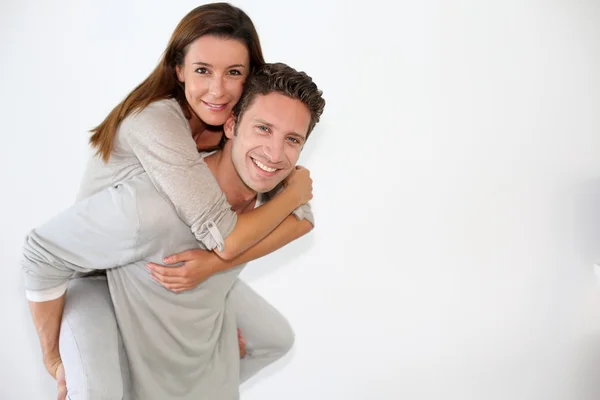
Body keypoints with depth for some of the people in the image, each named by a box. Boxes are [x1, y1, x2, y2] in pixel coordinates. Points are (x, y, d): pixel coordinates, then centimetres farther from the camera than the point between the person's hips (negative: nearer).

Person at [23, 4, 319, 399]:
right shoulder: (155, 120, -35)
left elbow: (302, 219, -22)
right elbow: (226, 239, -40)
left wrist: (214, 262, -33)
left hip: (170, 261, 5)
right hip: (97, 269, -5)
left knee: (276, 339, 6)